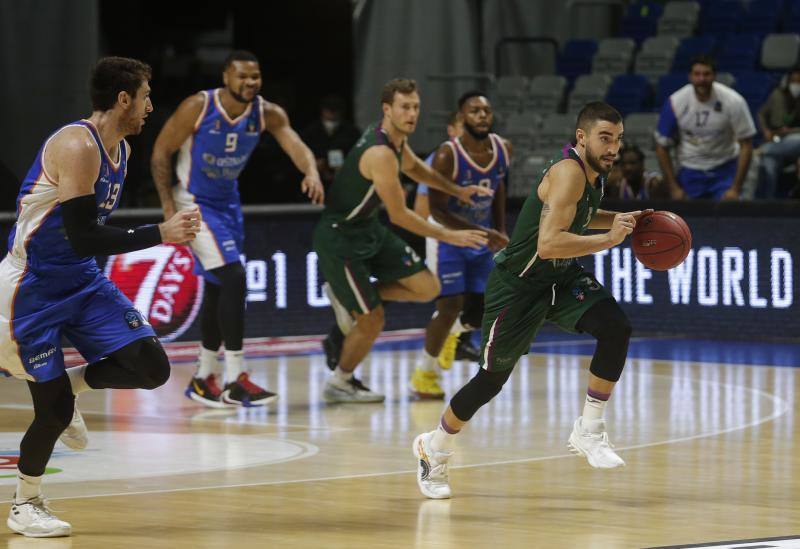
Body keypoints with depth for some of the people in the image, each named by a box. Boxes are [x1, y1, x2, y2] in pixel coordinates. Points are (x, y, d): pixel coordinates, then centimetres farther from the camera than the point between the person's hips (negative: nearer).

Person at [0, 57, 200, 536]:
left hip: (82, 281, 8)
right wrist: (160, 234, -27)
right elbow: (83, 239, -28)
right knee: (54, 411, -6)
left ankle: (69, 387, 17)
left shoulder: (121, 150, 6)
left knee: (152, 368, -7)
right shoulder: (77, 147, -23)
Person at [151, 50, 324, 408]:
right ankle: (235, 381, -18)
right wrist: (169, 209, -18)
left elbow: (293, 144, -26)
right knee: (234, 278, -19)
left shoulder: (267, 114, -9)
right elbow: (161, 153, -12)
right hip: (195, 203, -6)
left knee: (219, 288, 13)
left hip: (228, 203, 6)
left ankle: (203, 379, 28)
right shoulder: (198, 108, -20)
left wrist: (311, 172, -48)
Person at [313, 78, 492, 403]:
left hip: (369, 230, 9)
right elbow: (400, 216, -23)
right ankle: (339, 384, 19)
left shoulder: (397, 140, 1)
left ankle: (345, 295, 15)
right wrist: (449, 236, -17)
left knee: (427, 288, 2)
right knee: (372, 321, -5)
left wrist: (458, 191, 15)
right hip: (340, 239, -9)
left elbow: (414, 168, 25)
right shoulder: (380, 153, -28)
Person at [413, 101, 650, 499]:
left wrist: (623, 220, 9)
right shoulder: (568, 172, -27)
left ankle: (588, 431, -4)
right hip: (518, 283, -8)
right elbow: (548, 243, -37)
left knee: (616, 328, -17)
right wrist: (608, 239, -34)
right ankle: (433, 450, 25)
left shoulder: (593, 170, 1)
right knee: (493, 378, 2)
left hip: (562, 275, 8)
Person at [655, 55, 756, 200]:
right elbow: (662, 147, -3)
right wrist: (674, 188, -6)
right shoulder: (675, 103, -13)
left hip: (725, 171, -1)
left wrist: (736, 188, -12)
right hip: (690, 170, 1)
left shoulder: (734, 101, -16)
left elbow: (746, 145, -9)